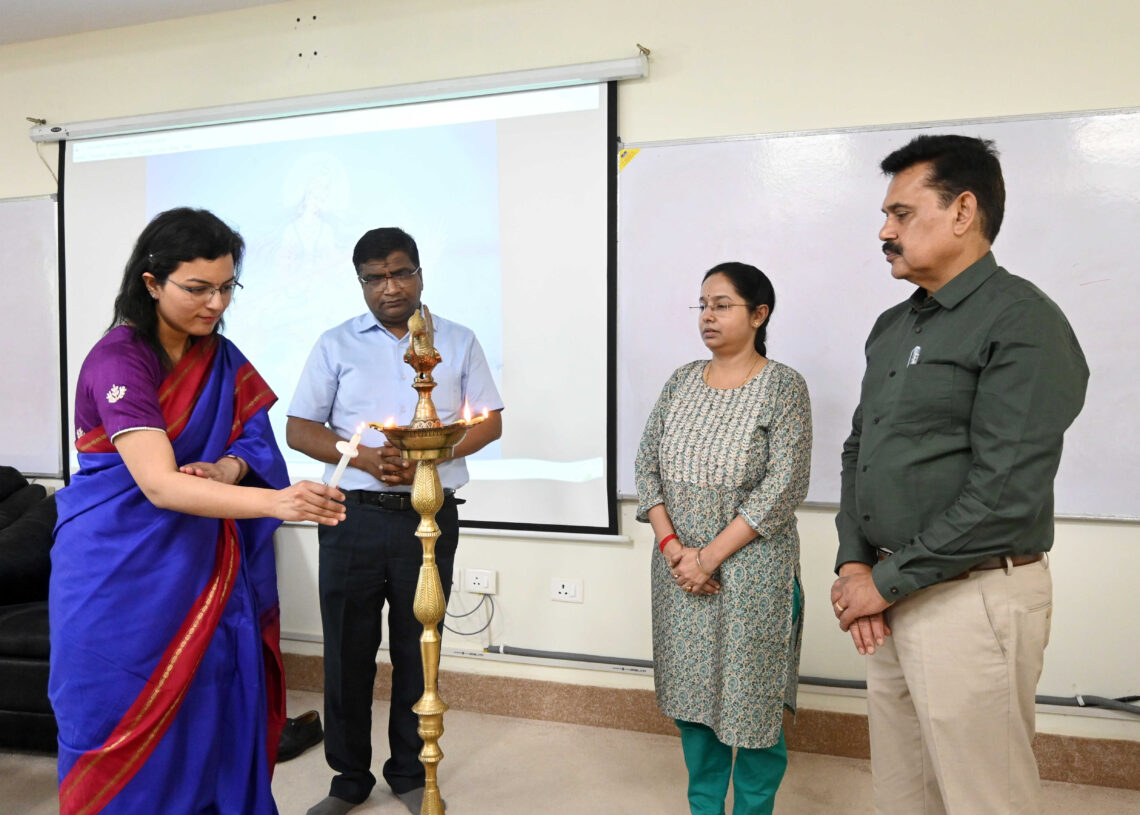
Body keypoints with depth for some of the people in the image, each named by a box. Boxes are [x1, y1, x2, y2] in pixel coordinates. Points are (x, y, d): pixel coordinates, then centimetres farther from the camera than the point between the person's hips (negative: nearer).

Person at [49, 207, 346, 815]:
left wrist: (227, 471, -18)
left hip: (202, 568, 5)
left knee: (212, 713, 7)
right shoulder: (117, 360, -17)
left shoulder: (220, 358, 4)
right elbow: (159, 484, -28)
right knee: (129, 722, 5)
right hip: (120, 570, -5)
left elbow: (253, 447, 6)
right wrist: (275, 502, -41)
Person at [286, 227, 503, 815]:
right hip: (354, 517, 0)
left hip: (431, 518, 0)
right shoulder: (337, 344, 7)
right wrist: (366, 459, -14)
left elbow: (489, 422, 6)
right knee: (348, 651, 6)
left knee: (418, 650, 9)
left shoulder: (458, 342, 8)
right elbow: (299, 430, 3)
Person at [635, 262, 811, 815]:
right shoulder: (682, 381, 7)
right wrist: (672, 546, -9)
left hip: (750, 572, -4)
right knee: (692, 694, 14)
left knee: (751, 701, 5)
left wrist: (710, 556, -16)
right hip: (679, 571, 5)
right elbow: (647, 464, 5)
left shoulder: (783, 386, -8)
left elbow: (783, 487, -14)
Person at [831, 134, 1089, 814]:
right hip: (896, 597, 8)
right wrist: (854, 561, 1)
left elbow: (1005, 494, -20)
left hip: (972, 600, -8)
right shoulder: (893, 327, 13)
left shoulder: (1021, 323, -12)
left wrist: (888, 580, -14)